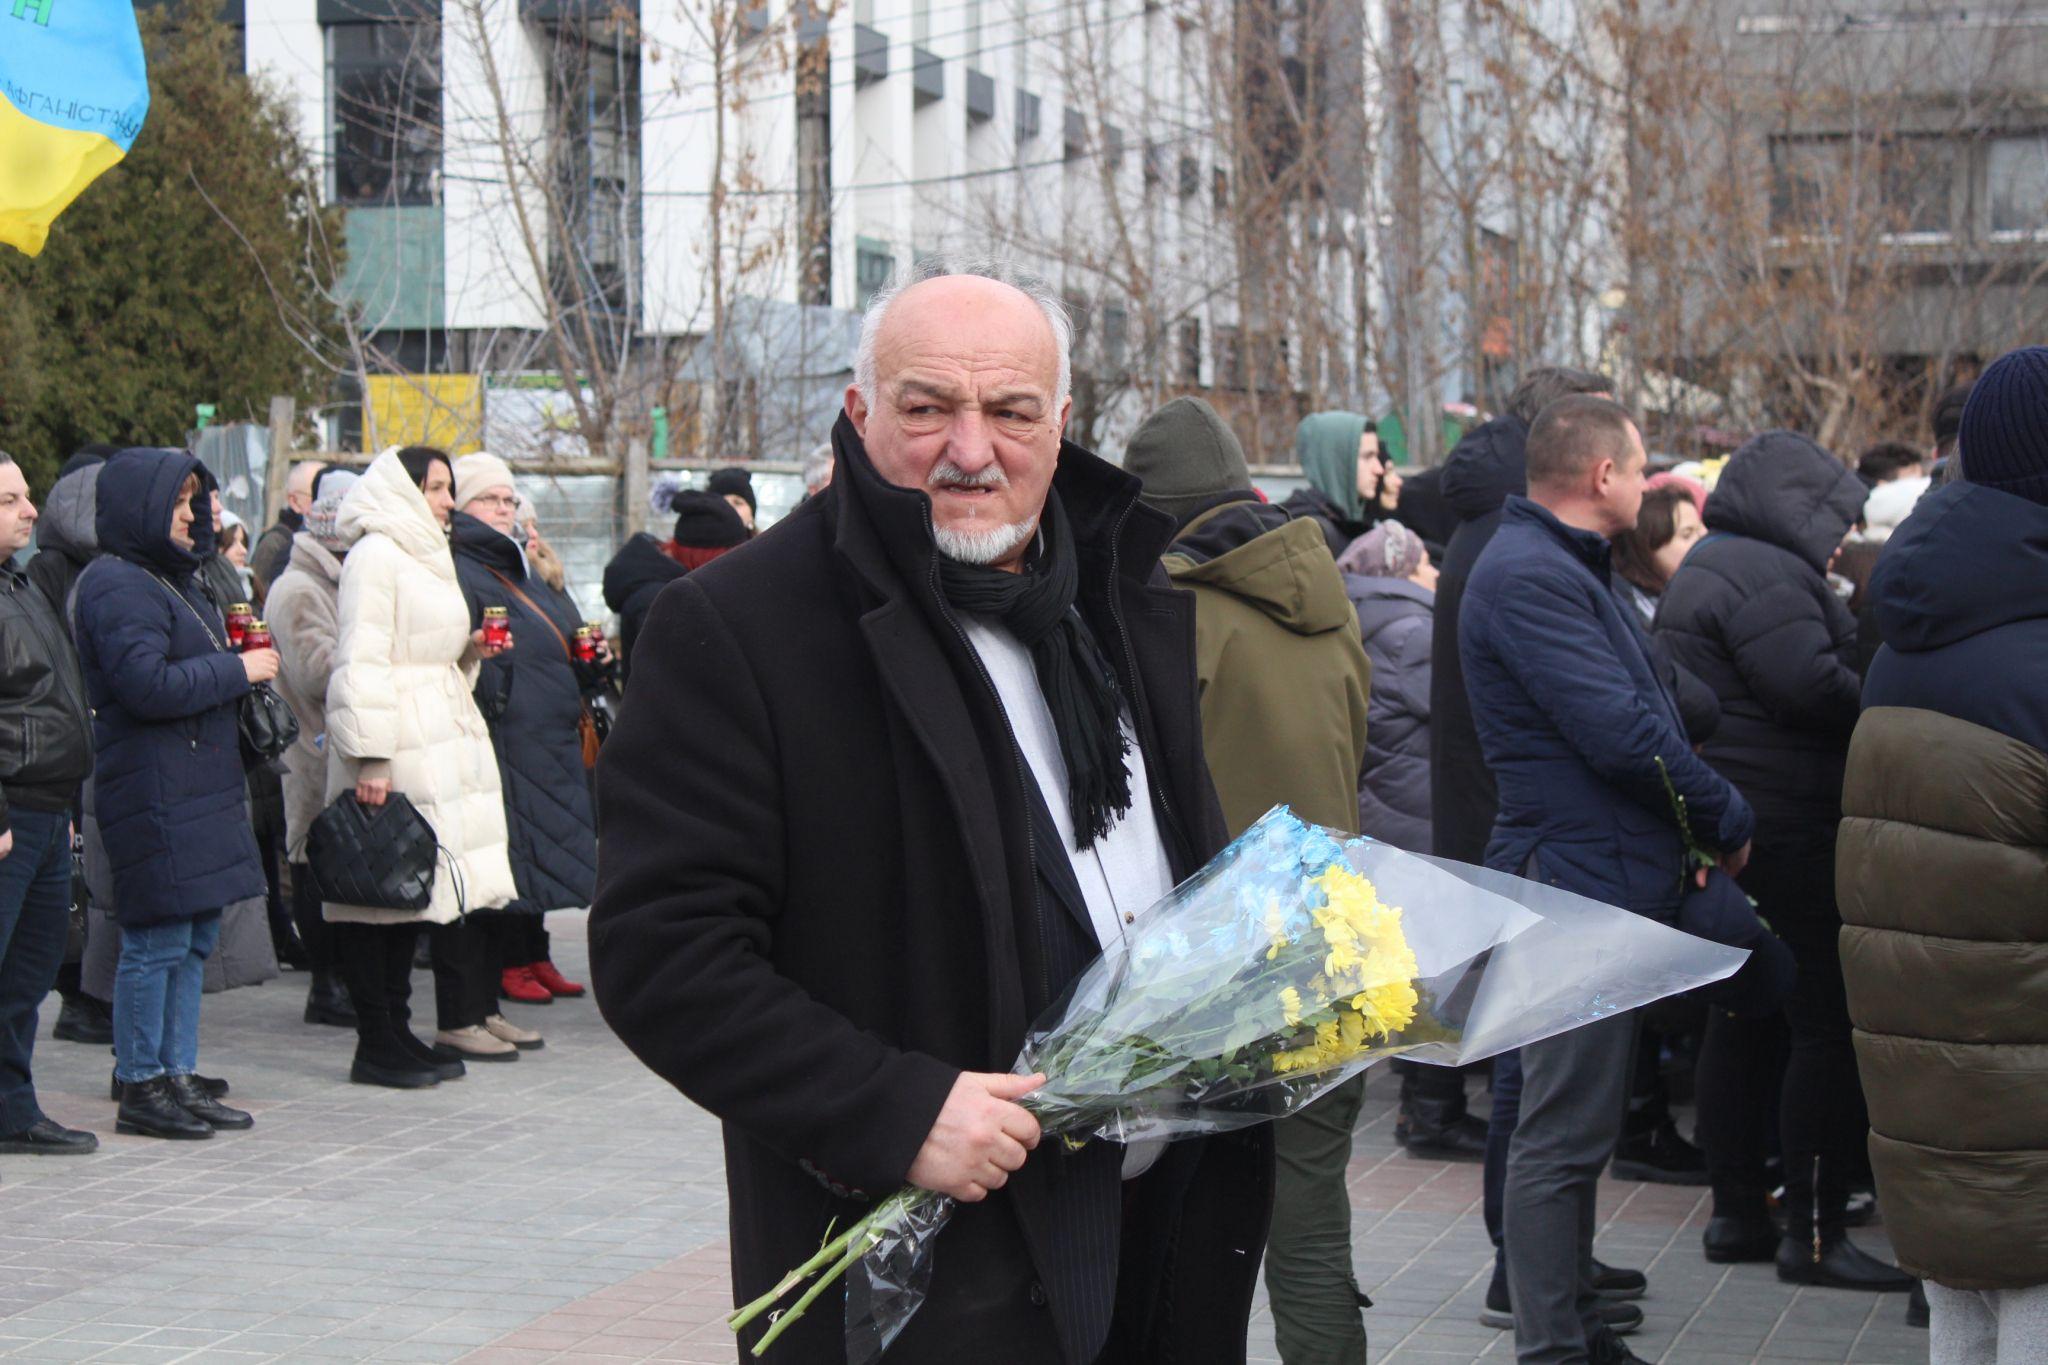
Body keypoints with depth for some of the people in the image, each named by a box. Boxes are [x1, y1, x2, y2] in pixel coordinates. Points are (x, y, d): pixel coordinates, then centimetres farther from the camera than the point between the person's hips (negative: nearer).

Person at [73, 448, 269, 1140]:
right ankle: (141, 1088, 0)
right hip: (153, 790, -10)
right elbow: (147, 685, -21)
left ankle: (178, 1076, 17)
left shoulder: (168, 578, 20)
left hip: (200, 787, 10)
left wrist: (240, 665, 8)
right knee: (158, 941, -6)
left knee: (195, 938, 11)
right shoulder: (117, 585, -12)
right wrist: (238, 670, -12)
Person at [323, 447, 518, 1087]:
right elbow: (361, 661, -16)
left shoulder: (425, 555, 23)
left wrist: (469, 650, 11)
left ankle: (393, 1033, 15)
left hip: (443, 740, 10)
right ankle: (377, 1044, -4)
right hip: (399, 744, -10)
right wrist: (369, 756, -22)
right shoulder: (375, 556, -9)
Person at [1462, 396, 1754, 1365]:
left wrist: (1701, 819, 5)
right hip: (1578, 880, -11)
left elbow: (1635, 715, 18)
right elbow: (1622, 736, -22)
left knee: (1576, 1127, 18)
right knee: (1564, 1133, -7)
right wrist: (1725, 820, -9)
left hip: (1609, 879, 11)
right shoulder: (1527, 576, -17)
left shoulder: (1563, 567, 18)